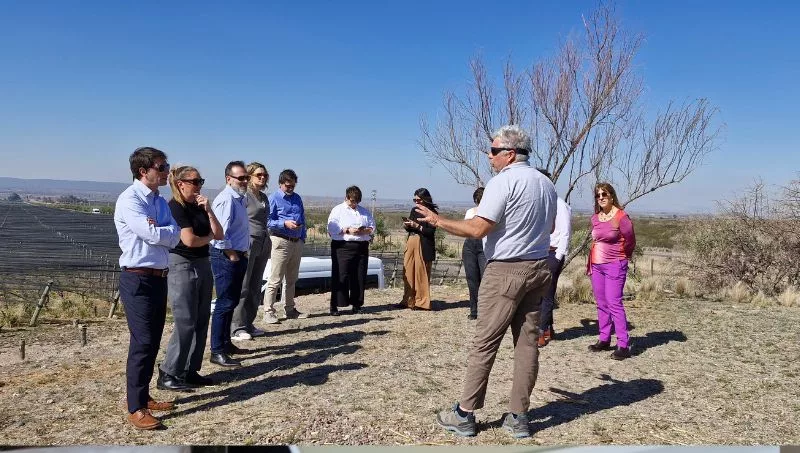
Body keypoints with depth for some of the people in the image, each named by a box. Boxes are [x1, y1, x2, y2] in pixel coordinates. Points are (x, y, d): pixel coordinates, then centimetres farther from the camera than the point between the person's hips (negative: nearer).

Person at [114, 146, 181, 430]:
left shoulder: (160, 201, 12)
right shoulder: (129, 200, -13)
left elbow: (174, 238, 2)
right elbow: (153, 236, -22)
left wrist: (158, 229, -14)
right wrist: (166, 230, -3)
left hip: (159, 278, 8)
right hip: (138, 279, -8)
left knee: (153, 342, 14)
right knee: (142, 343, -5)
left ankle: (144, 397, 27)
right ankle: (135, 408, 5)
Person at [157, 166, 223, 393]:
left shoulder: (199, 207, 12)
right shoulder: (175, 207, -11)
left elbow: (219, 234, 7)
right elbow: (189, 240, -21)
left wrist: (208, 210, -4)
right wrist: (209, 237, -1)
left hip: (203, 265, 8)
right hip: (182, 267, -8)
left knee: (201, 322, 10)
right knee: (185, 323, -7)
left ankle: (190, 371, 19)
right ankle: (168, 375, 3)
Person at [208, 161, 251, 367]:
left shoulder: (241, 198, 14)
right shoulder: (226, 199, -17)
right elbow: (220, 232, -24)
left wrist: (241, 253, 16)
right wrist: (232, 254, -15)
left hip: (238, 256, 10)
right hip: (226, 257, -10)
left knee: (232, 302, 17)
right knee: (225, 304, -6)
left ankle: (226, 343, 30)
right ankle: (217, 352, 1)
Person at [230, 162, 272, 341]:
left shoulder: (263, 197, 18)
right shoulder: (244, 195, -6)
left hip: (263, 244, 8)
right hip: (247, 243, -8)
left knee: (255, 287, 10)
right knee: (242, 287, -5)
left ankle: (248, 324, 17)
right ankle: (237, 327, 0)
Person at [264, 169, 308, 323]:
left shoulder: (297, 198, 16)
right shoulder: (273, 198, -4)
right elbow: (268, 221, -11)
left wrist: (303, 237, 12)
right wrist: (285, 223, -22)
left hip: (297, 242, 7)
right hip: (281, 242, -7)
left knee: (292, 279, 14)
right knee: (275, 279, -7)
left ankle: (289, 309, 23)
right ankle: (268, 311, -2)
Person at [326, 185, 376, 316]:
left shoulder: (364, 212, 19)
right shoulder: (338, 210, 5)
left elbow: (372, 226, 14)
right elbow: (332, 228, -6)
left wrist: (364, 231, -7)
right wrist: (348, 230, -16)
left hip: (361, 247, 5)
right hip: (343, 247, -5)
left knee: (359, 277, 5)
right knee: (340, 277, -7)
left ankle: (356, 304, 15)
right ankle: (334, 306, -2)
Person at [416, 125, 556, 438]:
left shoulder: (504, 181, -12)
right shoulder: (546, 184, 13)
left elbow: (479, 228, -19)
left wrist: (438, 221, -9)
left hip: (506, 270, -8)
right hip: (538, 268, 8)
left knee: (485, 342, -1)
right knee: (527, 341, 8)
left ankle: (464, 414, 8)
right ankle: (518, 417, 13)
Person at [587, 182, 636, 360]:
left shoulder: (621, 217, -10)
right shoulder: (595, 218, 9)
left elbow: (630, 241, -1)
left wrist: (621, 257, 11)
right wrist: (590, 262, 14)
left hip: (614, 265, -7)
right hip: (597, 265, 7)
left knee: (614, 303, -11)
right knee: (601, 304, 11)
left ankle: (623, 345, -7)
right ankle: (604, 340, 20)